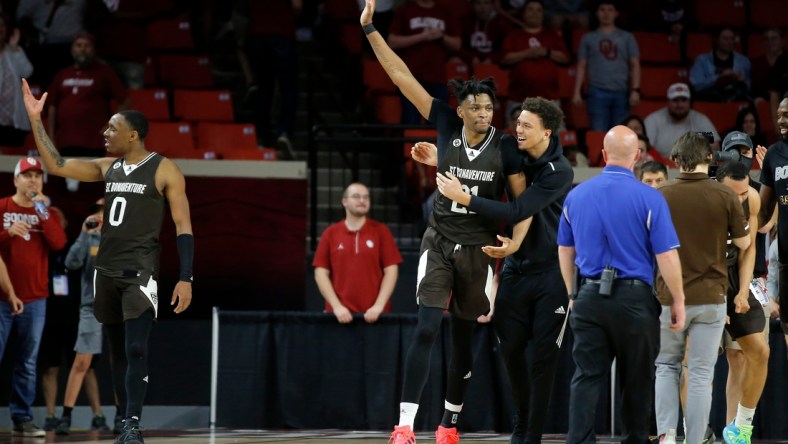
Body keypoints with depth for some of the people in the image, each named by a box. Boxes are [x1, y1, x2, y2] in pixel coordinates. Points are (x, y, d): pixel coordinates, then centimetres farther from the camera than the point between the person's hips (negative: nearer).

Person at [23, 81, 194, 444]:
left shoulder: (164, 170, -6)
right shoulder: (107, 167, 12)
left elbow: (183, 226, -6)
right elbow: (55, 165, 13)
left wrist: (185, 278, -13)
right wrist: (35, 120, 6)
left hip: (140, 271, -6)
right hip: (106, 270, 6)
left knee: (135, 349, -15)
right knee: (118, 350, 11)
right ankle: (128, 412, 23)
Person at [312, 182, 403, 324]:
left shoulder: (381, 231, 4)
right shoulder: (330, 234, 6)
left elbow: (391, 271, 1)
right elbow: (321, 273, 3)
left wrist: (379, 306, -10)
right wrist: (337, 306, -8)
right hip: (341, 316, 1)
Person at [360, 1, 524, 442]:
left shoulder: (505, 146, -5)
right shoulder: (447, 125, -3)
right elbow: (401, 75, -4)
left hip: (478, 251, 1)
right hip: (439, 243, -1)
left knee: (464, 339, 10)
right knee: (426, 330, -13)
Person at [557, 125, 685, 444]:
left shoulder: (576, 195, 6)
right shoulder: (649, 199, -9)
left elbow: (565, 251, 15)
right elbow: (667, 256, -10)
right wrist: (678, 301, 0)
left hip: (588, 297, 3)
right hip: (633, 298, -3)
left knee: (587, 376, 2)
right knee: (637, 379, 10)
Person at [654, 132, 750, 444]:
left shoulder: (661, 196, -6)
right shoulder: (725, 196, -8)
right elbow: (743, 243, 1)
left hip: (671, 297, 1)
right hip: (711, 296, -1)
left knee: (666, 366, 17)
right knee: (700, 375, 4)